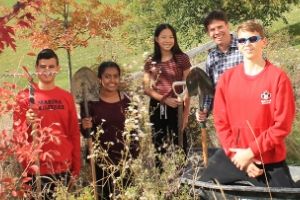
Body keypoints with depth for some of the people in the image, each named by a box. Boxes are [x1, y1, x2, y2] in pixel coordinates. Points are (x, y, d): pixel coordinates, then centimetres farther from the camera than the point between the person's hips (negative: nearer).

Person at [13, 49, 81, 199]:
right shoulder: (24, 96, 0)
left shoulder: (67, 97, 8)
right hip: (36, 168, -2)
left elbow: (74, 133, 10)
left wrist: (76, 168, 7)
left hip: (64, 167, 3)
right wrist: (28, 124, -21)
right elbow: (17, 133, 0)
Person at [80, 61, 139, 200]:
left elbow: (133, 131, 8)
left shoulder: (126, 101, 1)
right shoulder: (91, 101, -6)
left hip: (123, 157, 2)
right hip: (99, 158, -2)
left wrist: (134, 156, 6)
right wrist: (85, 127, -22)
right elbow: (85, 132, 0)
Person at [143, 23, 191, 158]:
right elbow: (146, 89, 4)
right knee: (159, 147, 8)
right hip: (157, 109, 3)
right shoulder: (151, 62, 5)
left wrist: (186, 112, -8)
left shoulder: (182, 58, -1)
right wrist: (164, 99, -11)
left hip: (176, 108, -2)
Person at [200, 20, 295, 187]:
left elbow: (282, 125, -12)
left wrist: (250, 151, -14)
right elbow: (221, 121, 2)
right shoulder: (227, 78, 2)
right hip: (233, 156, 3)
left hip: (269, 161, -3)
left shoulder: (278, 77, -9)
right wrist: (235, 153, -9)